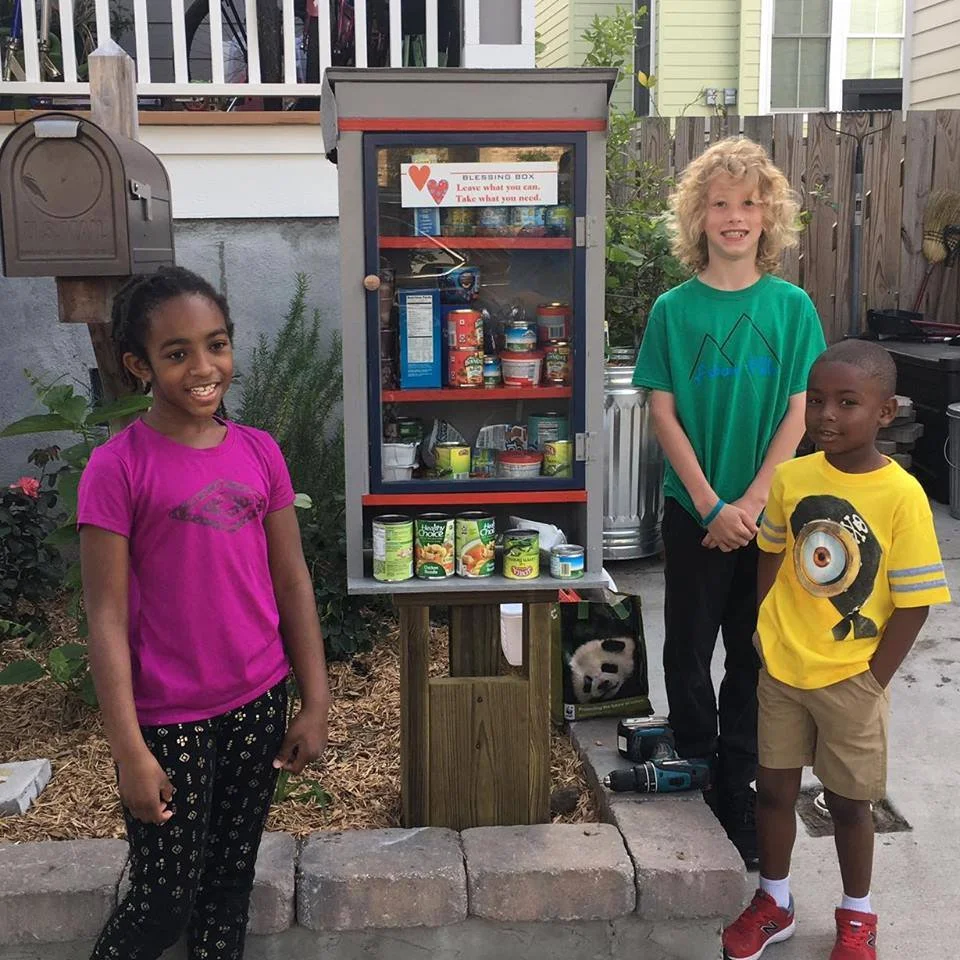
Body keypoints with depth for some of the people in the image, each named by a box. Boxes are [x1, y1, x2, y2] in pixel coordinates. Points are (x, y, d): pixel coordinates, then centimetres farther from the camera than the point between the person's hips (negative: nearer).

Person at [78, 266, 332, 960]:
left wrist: (315, 703, 5)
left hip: (257, 704, 4)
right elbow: (107, 618, -13)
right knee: (165, 904, 7)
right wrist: (130, 752, -15)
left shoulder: (260, 452, 1)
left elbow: (293, 584, 5)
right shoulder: (118, 467, -13)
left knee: (231, 884, 17)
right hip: (168, 718, -4)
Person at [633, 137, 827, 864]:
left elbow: (798, 413, -3)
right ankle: (696, 768, 30)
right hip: (694, 508, -1)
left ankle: (738, 789, 24)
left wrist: (751, 503, -13)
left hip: (768, 509, 1)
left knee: (754, 652, 10)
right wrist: (711, 506, -13)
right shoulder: (674, 309, -3)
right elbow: (663, 414, -6)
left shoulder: (792, 307, -1)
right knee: (690, 646, 10)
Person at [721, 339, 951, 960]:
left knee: (848, 800, 13)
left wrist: (870, 683, -12)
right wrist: (767, 636, 4)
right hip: (782, 670, 3)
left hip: (852, 680, -3)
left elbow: (913, 604, -14)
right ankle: (773, 903, 37)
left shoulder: (902, 496, -18)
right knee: (775, 788, 15)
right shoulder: (792, 477, -6)